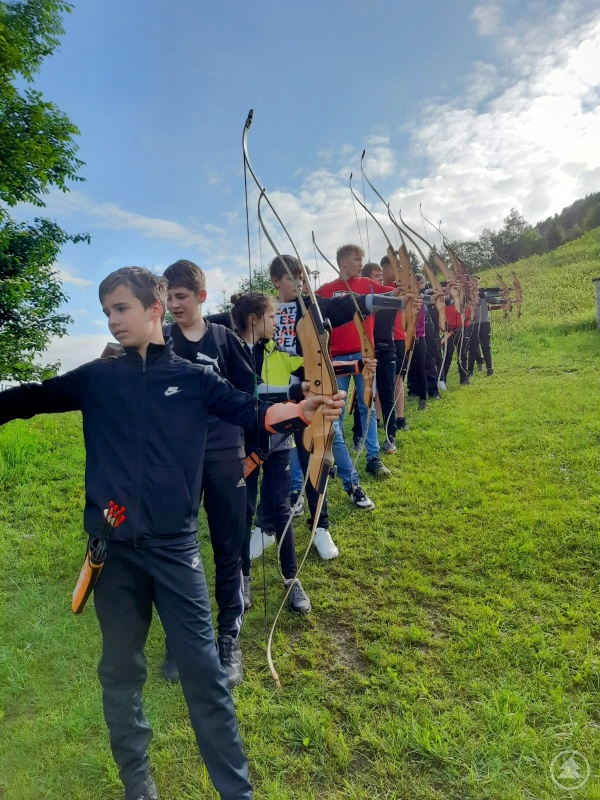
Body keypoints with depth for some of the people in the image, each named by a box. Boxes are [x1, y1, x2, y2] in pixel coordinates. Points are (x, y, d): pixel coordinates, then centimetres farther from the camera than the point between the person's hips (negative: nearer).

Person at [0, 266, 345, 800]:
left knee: (203, 667, 4)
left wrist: (302, 411, -24)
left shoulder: (193, 379, 1)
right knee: (121, 669, 16)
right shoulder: (95, 379, 5)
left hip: (174, 545, -2)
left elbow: (252, 412, -7)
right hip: (113, 546, 2)